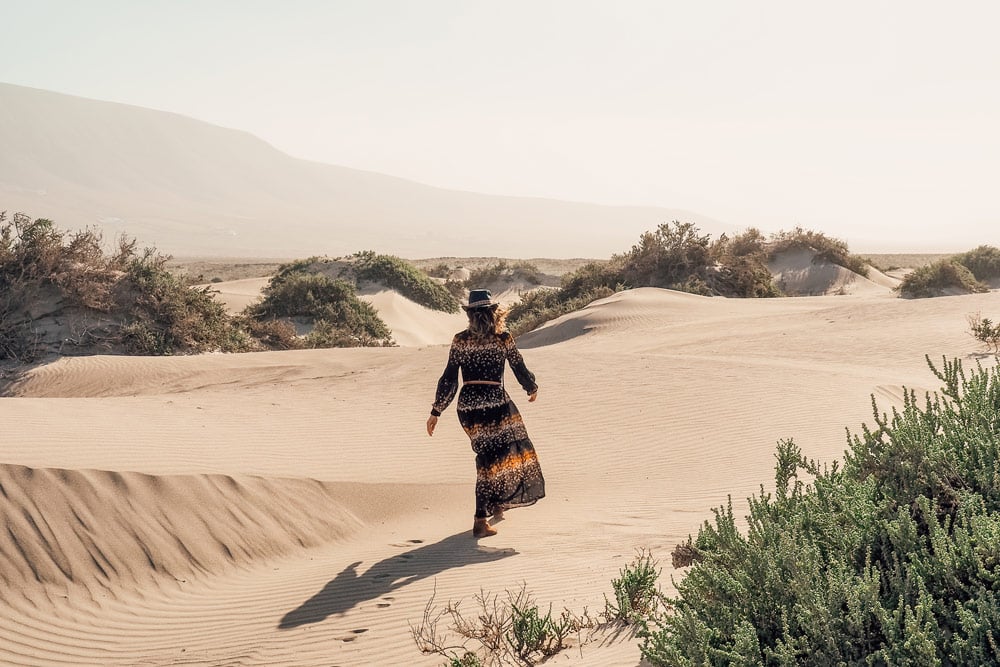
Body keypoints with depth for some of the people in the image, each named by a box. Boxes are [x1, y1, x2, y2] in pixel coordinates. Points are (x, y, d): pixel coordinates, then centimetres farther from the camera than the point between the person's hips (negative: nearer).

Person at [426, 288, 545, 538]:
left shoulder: (460, 340, -1)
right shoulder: (504, 338, -5)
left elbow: (448, 379, -1)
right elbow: (520, 370, 4)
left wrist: (436, 412, 4)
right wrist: (532, 388, 25)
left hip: (467, 406, 3)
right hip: (496, 404, -3)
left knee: (488, 455, 22)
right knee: (491, 460, 6)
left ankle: (498, 503, 35)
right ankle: (480, 519, 1)